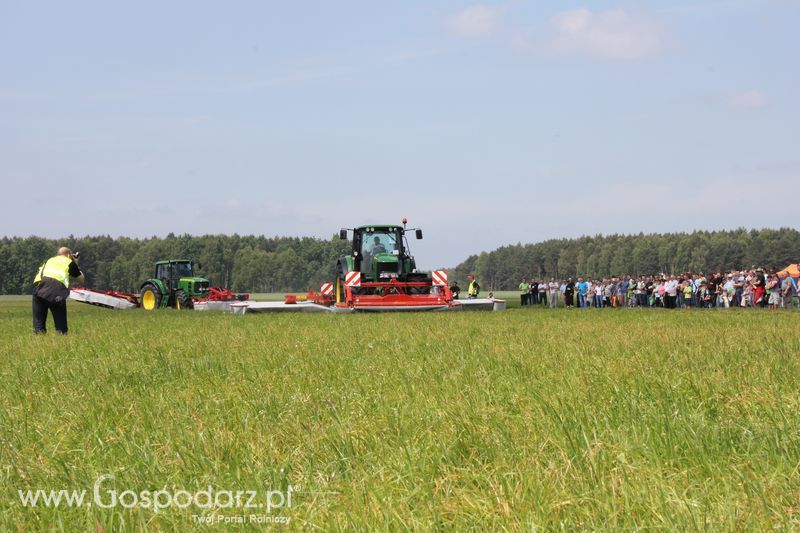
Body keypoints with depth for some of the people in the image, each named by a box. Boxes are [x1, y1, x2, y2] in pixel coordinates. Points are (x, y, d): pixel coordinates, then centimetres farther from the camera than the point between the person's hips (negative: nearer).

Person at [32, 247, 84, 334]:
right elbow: (81, 280, 31)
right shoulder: (69, 262, 25)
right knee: (60, 323, 8)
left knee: (38, 320, 11)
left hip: (38, 285, 3)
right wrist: (76, 264, 47)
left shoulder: (49, 261, 35)